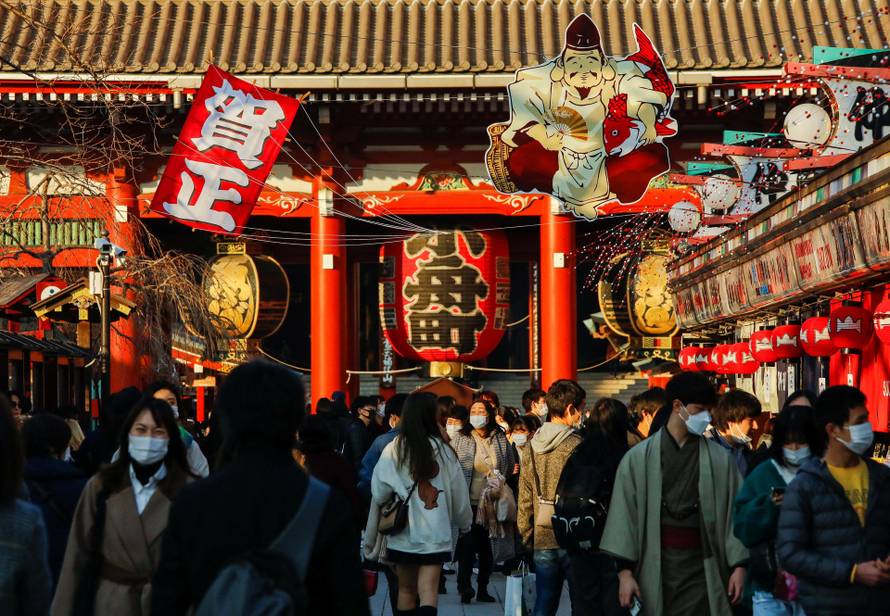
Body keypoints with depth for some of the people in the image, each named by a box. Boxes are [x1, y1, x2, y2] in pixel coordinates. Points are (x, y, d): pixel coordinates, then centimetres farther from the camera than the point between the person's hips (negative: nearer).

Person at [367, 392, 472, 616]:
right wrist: (464, 522, 20)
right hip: (435, 533, -1)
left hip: (404, 532, 1)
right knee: (429, 592, -4)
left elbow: (379, 493, -5)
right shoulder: (443, 450, -5)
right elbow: (459, 493, 2)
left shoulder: (393, 450, -7)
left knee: (406, 589, 16)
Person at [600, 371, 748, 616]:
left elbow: (735, 511, 5)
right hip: (656, 566, 0)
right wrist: (625, 571, -3)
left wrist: (739, 565, 0)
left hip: (703, 568, 0)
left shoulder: (719, 458, 5)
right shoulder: (638, 458, 3)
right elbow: (624, 514, 2)